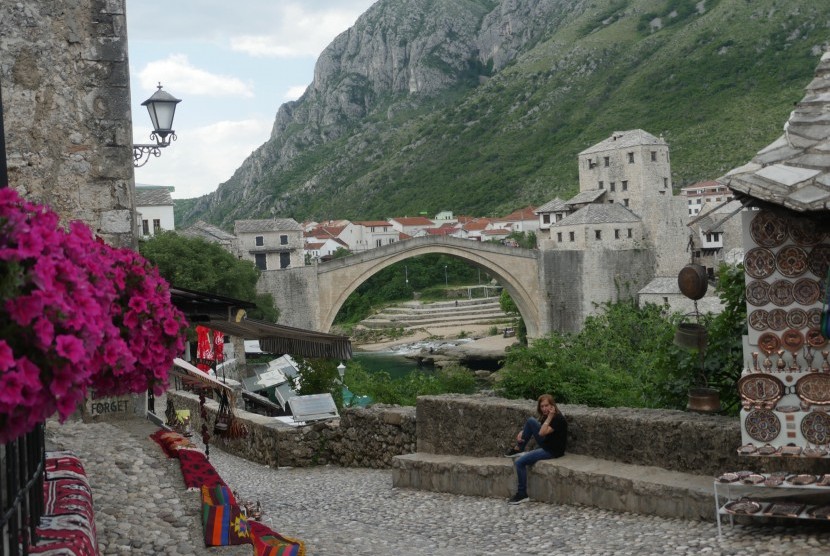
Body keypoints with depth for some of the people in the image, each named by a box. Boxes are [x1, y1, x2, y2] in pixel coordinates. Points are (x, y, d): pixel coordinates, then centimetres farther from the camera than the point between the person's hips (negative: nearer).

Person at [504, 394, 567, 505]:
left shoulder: (558, 419, -20)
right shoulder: (546, 416, 7)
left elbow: (542, 432, -27)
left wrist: (550, 416, -25)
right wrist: (522, 433, -6)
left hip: (553, 451, -9)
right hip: (545, 444, 9)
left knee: (519, 462, -17)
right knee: (531, 421, -6)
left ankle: (522, 494, -6)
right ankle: (518, 449, 3)